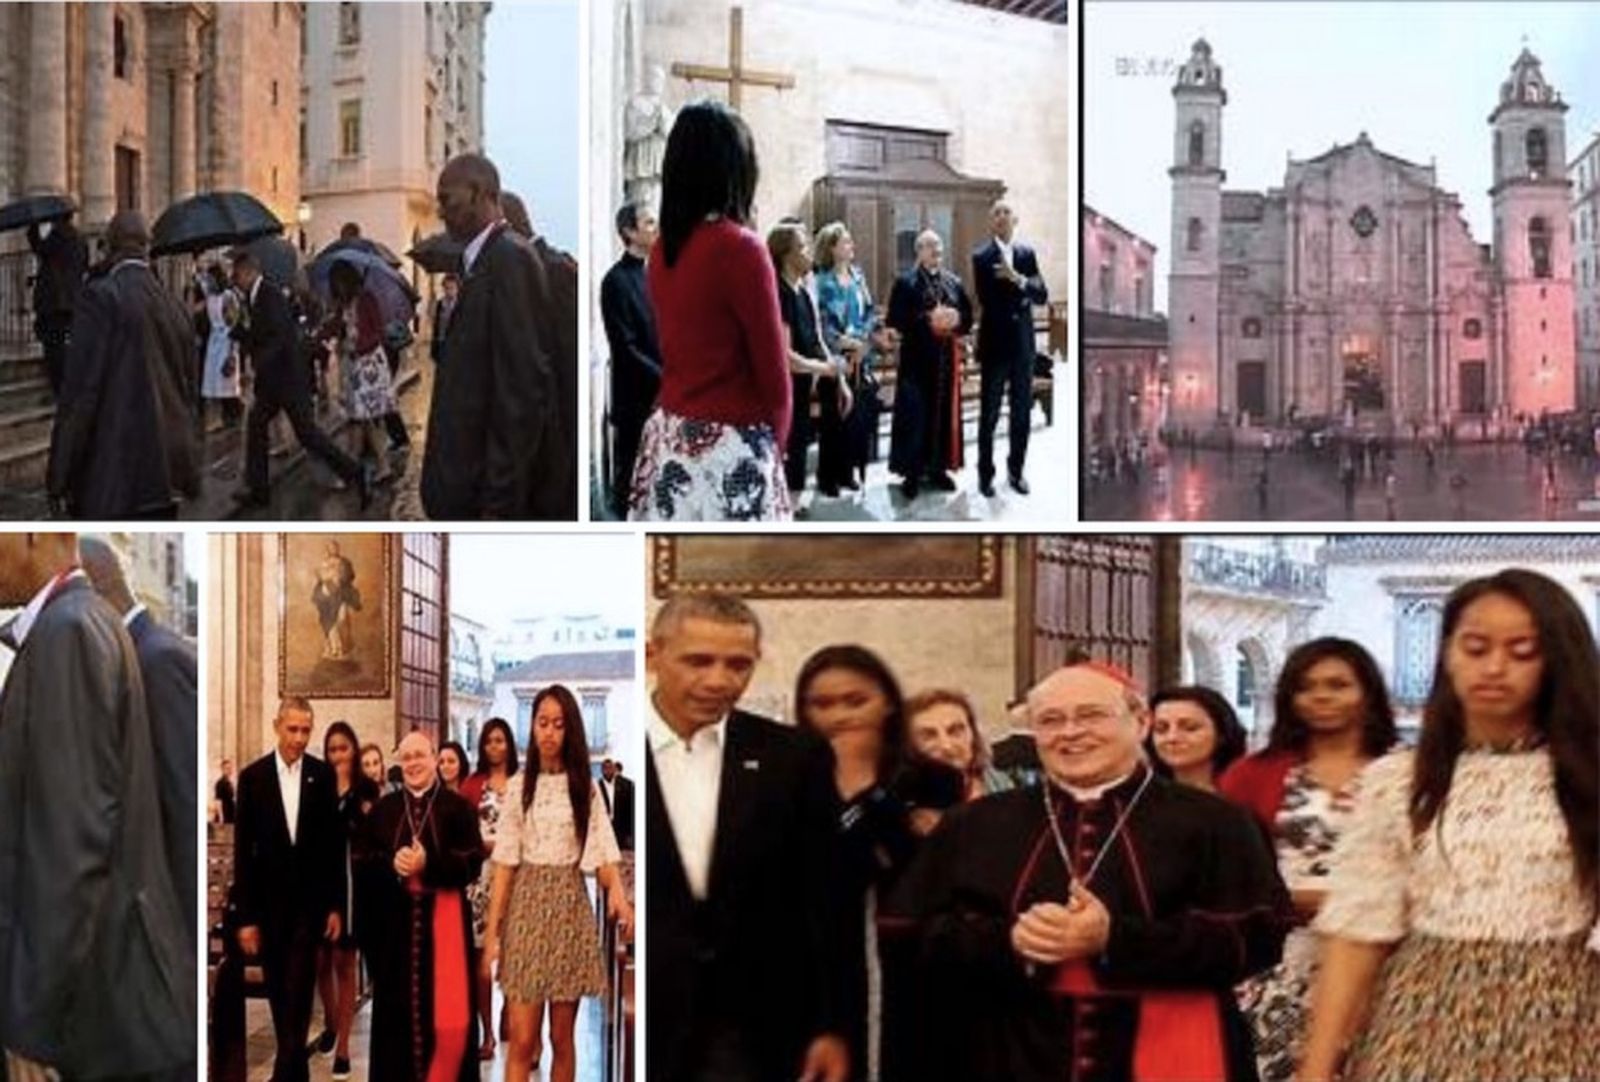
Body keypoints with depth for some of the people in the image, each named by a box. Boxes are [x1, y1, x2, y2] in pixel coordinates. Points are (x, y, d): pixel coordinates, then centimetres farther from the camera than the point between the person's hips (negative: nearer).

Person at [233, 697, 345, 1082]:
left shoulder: (322, 775, -1)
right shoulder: (253, 776, -2)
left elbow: (333, 843, 4)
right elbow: (243, 850, -2)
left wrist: (335, 905, 1)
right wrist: (245, 915, -5)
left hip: (308, 902, -1)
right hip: (268, 902, 1)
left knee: (298, 993, -7)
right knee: (280, 993, 10)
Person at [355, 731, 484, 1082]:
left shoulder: (457, 807, 3)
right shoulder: (383, 809, 12)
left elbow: (472, 862, -6)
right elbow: (360, 861, 5)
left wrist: (428, 865, -19)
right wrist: (391, 865, -14)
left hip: (442, 919, -2)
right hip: (395, 923, 2)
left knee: (450, 1013, -8)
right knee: (399, 1010, 4)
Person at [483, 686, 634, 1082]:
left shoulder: (586, 788, 4)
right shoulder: (518, 786, 3)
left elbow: (601, 854, -3)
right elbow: (505, 863, 2)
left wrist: (617, 890, -26)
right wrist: (492, 931, -4)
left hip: (570, 907, 1)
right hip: (526, 906, -1)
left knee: (562, 1037, 6)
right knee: (522, 1039, -5)